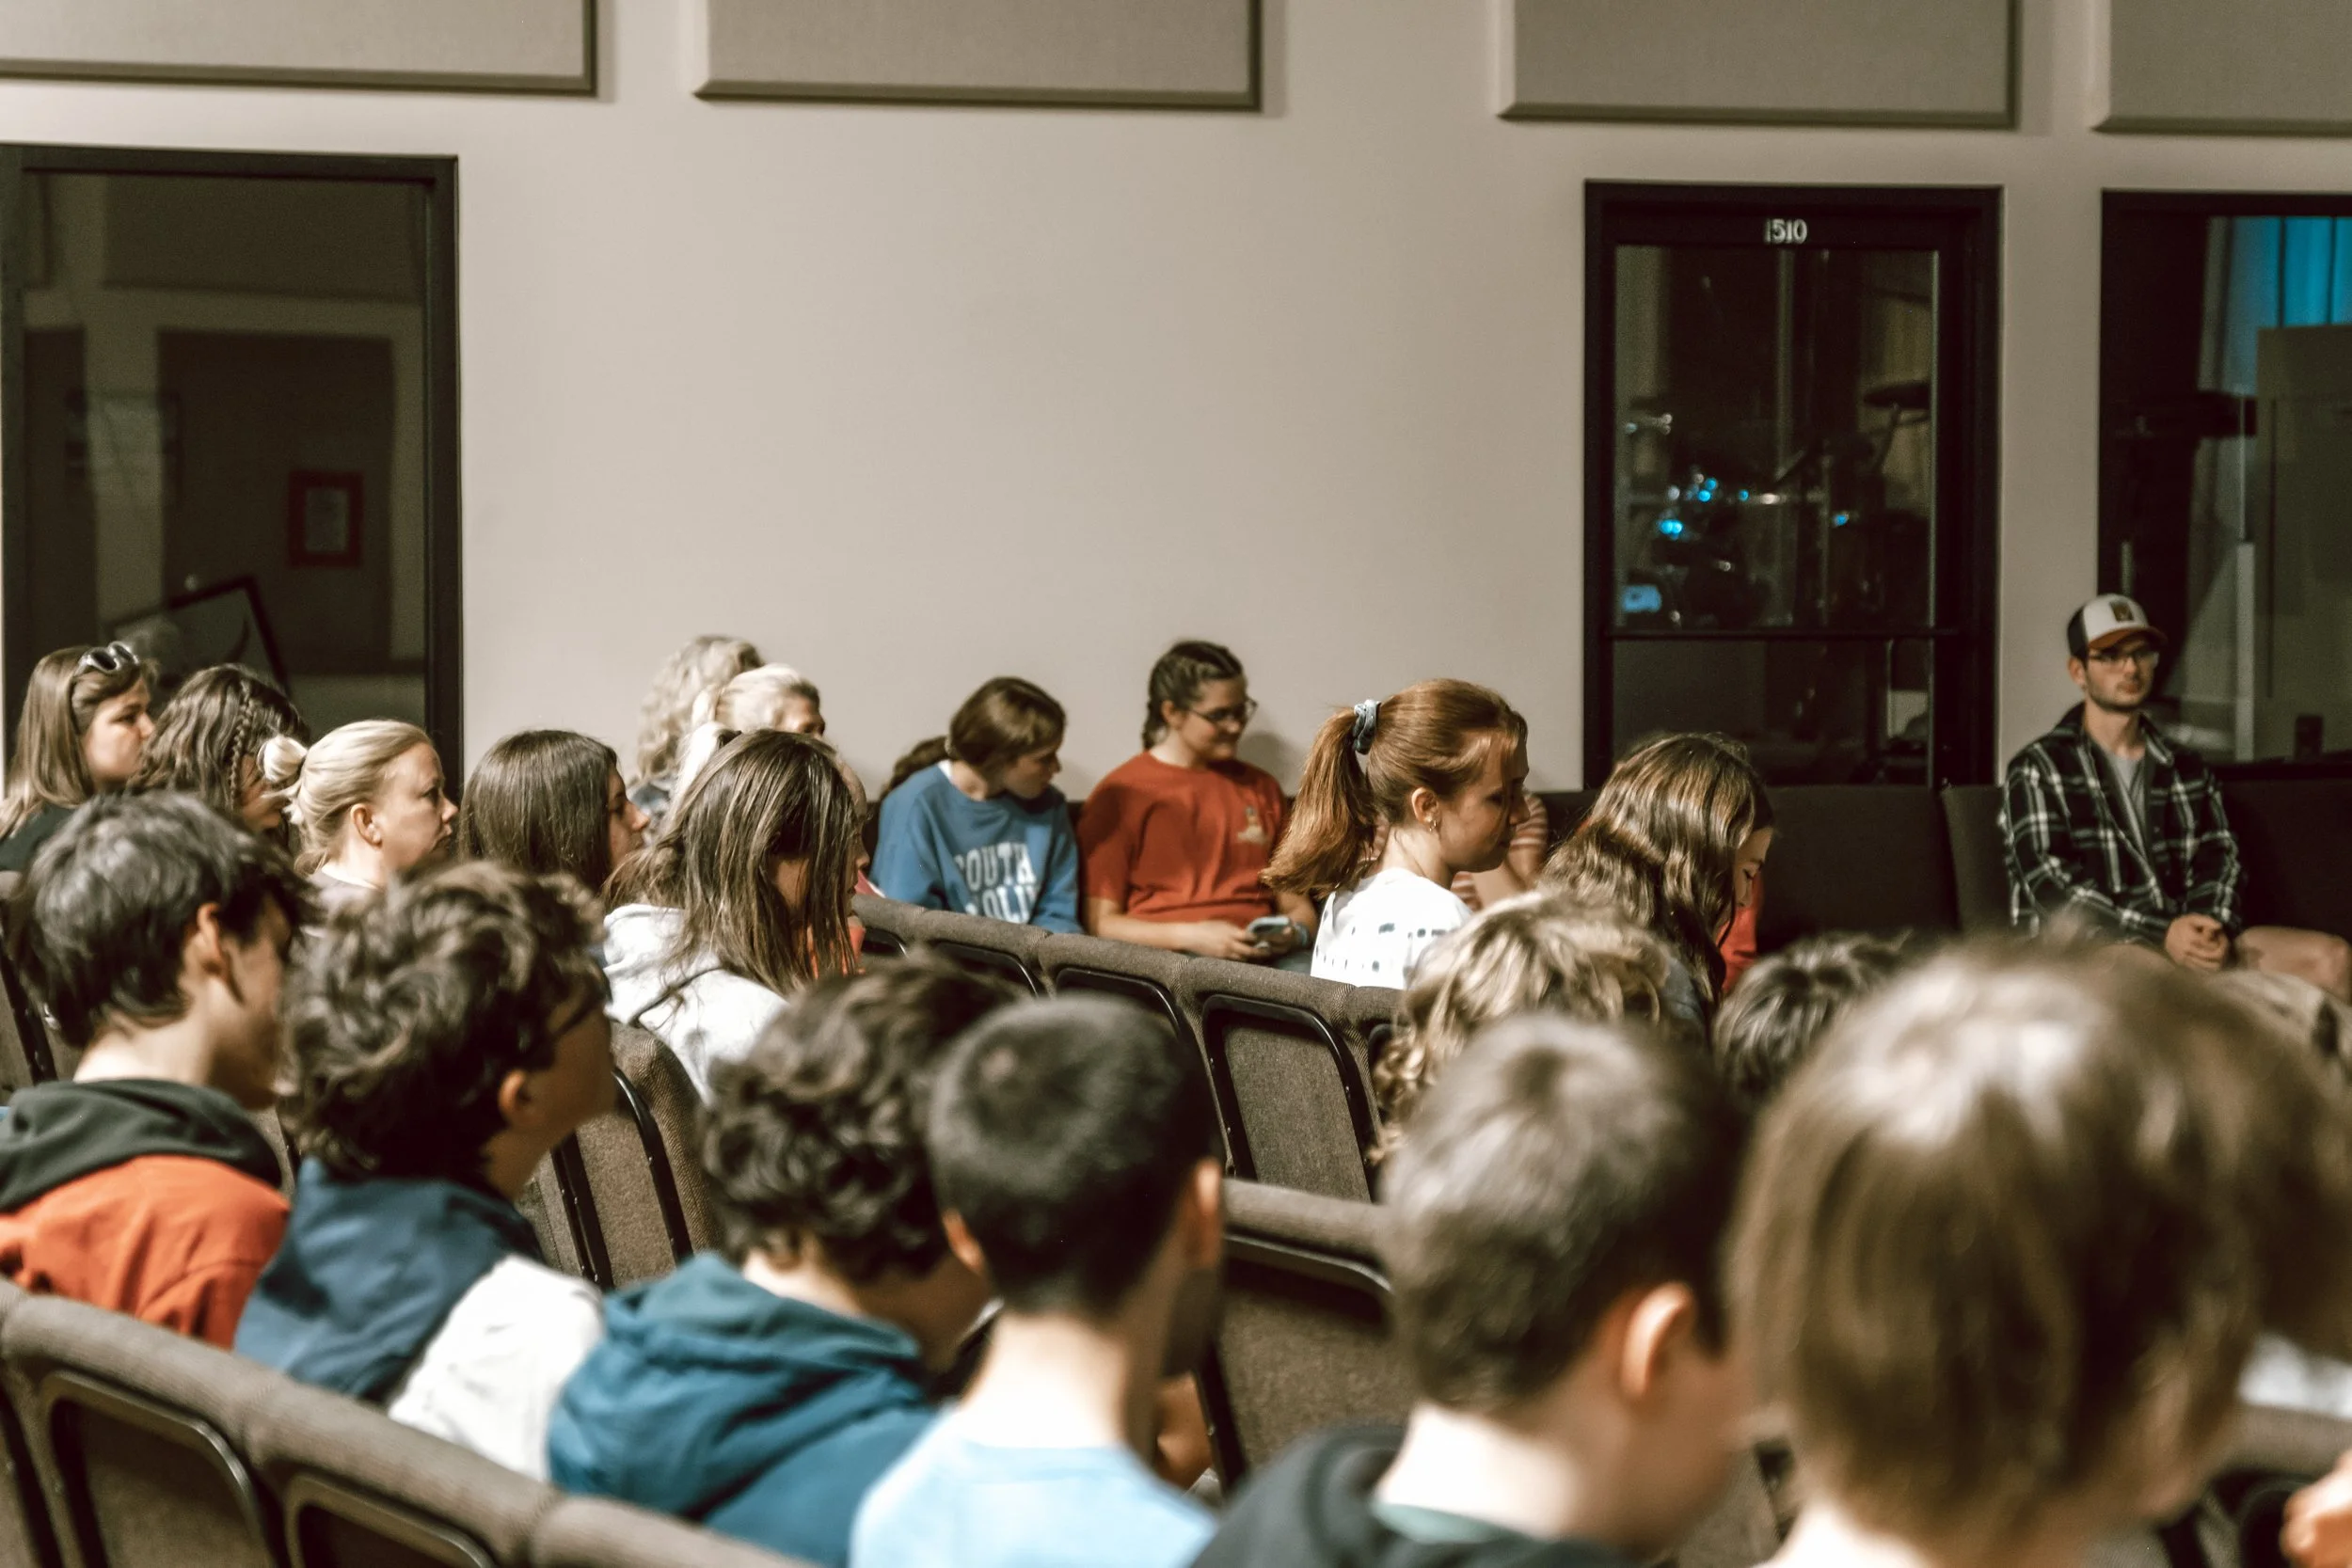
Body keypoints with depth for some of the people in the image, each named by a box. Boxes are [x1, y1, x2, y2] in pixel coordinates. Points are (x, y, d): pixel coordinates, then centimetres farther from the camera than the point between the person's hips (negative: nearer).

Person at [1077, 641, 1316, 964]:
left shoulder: (1261, 788, 21)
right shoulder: (1119, 795, 4)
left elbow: (1296, 905, 24)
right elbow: (1101, 922, -1)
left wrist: (1296, 933, -2)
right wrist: (1191, 937, -16)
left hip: (1261, 957, 6)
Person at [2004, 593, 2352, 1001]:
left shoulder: (2187, 768, 24)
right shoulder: (2037, 771, 6)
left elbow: (2219, 860, 14)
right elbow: (2051, 886, -6)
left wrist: (2213, 930, -10)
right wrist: (2162, 935, -17)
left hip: (2187, 942, 6)